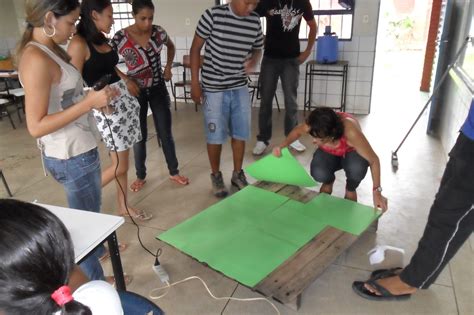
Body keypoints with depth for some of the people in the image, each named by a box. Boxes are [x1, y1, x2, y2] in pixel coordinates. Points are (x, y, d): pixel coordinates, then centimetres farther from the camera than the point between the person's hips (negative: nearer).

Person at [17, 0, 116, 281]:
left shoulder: (50, 50, 6)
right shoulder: (36, 59, -23)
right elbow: (36, 126, -25)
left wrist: (95, 99, 4)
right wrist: (88, 103, -27)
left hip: (76, 150, 9)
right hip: (72, 156, -9)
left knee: (89, 210, 28)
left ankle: (96, 250, 53)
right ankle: (94, 286, 28)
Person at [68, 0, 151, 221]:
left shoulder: (101, 39, 10)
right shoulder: (79, 43, -15)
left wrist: (126, 81, 22)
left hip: (124, 99, 8)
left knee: (123, 163, 13)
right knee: (120, 166, -2)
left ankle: (123, 206, 28)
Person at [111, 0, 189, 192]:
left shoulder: (159, 32, -7)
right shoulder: (120, 38, -15)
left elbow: (170, 46, 15)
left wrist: (168, 66, 4)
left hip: (158, 89, 2)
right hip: (136, 92, -2)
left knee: (165, 134, 7)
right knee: (140, 136, 7)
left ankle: (174, 172, 23)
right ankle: (140, 176, 26)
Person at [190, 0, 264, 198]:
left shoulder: (255, 21, -1)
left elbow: (258, 49, 14)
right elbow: (195, 49, -6)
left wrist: (253, 62, -11)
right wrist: (194, 83, -8)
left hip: (240, 88, 4)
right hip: (214, 89, -4)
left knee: (240, 133, 10)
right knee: (215, 135, 5)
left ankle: (237, 174, 29)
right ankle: (216, 176, 25)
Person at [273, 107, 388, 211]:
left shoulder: (350, 132, -43)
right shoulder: (314, 126, -32)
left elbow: (374, 160, -31)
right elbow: (297, 131, -7)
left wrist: (376, 191, -32)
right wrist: (282, 146, -23)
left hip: (351, 153, -2)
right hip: (328, 153, 2)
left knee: (357, 167, -37)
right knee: (318, 173, -30)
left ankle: (350, 190, 0)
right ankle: (328, 182, 9)